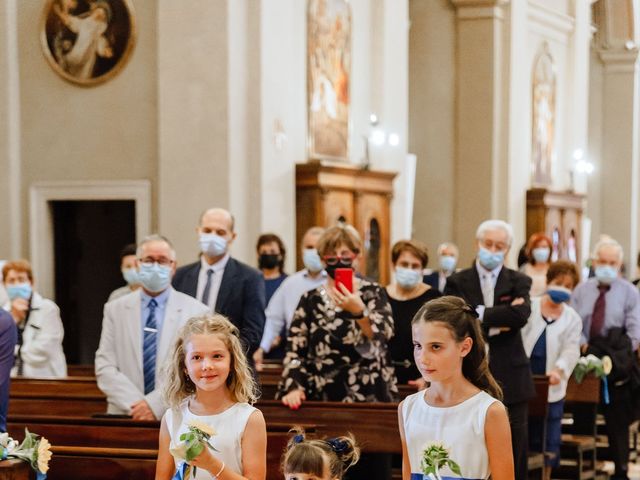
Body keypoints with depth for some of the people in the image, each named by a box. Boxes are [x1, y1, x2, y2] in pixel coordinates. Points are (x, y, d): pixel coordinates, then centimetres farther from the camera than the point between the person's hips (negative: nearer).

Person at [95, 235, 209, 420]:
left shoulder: (196, 312, 5)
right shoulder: (115, 309, 11)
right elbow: (105, 368, 4)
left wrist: (155, 404, -11)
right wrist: (135, 404, -9)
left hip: (176, 418, -1)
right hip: (124, 415, 1)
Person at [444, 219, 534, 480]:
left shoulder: (519, 282, 6)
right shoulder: (457, 282, 4)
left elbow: (521, 315, -13)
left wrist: (481, 315, -13)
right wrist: (497, 324, -15)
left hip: (510, 378, 1)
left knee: (514, 454, 4)